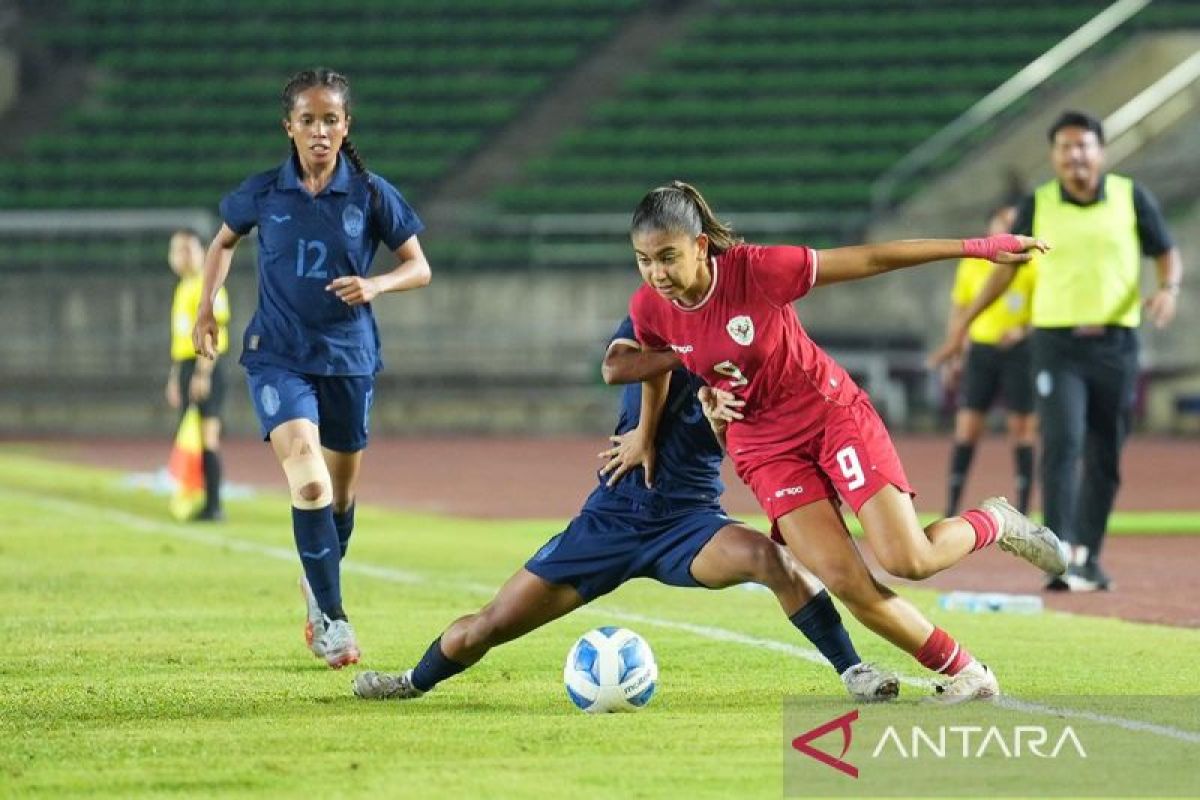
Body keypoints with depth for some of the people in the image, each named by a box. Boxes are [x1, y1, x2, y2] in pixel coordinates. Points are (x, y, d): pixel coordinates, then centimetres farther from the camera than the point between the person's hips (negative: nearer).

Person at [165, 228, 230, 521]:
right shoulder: (183, 289, 20)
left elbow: (214, 333, -18)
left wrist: (203, 373, -24)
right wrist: (174, 377, 25)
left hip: (205, 368, -10)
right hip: (185, 366, 10)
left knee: (207, 436, -12)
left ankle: (214, 505, -11)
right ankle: (208, 504, 11)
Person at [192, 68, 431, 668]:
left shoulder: (370, 195, -4)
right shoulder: (263, 193, -2)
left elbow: (419, 268, 2)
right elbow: (224, 241, 17)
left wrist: (377, 285, -18)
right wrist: (207, 307, 6)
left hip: (349, 356, 2)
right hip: (278, 355, -1)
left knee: (340, 492, 13)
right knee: (308, 481, -20)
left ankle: (319, 585, 41)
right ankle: (331, 618, -14)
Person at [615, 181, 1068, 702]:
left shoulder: (756, 269, -25)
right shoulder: (649, 310, -13)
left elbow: (871, 259, -20)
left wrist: (976, 247, -19)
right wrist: (647, 434, 26)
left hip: (833, 413, -3)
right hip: (765, 447, 3)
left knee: (907, 561, -15)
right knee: (845, 582, -14)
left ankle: (993, 522, 19)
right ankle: (964, 673, 4)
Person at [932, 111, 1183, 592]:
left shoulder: (1131, 197, 2)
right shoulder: (1037, 205, 2)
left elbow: (1167, 254, 9)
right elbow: (1007, 266, 12)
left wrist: (1168, 289, -13)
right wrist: (963, 326, 13)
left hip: (1115, 344, 1)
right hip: (1056, 342, -1)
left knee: (1105, 458, 7)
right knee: (1062, 443, -17)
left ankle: (1088, 558, 20)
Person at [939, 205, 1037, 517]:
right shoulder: (972, 265, 7)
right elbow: (958, 310, 14)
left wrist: (1022, 330, -17)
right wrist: (954, 357, 10)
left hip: (1018, 350, -2)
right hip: (981, 349, 2)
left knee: (1022, 430, -1)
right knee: (966, 429, -3)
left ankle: (1022, 511, 4)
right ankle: (952, 508, 1)